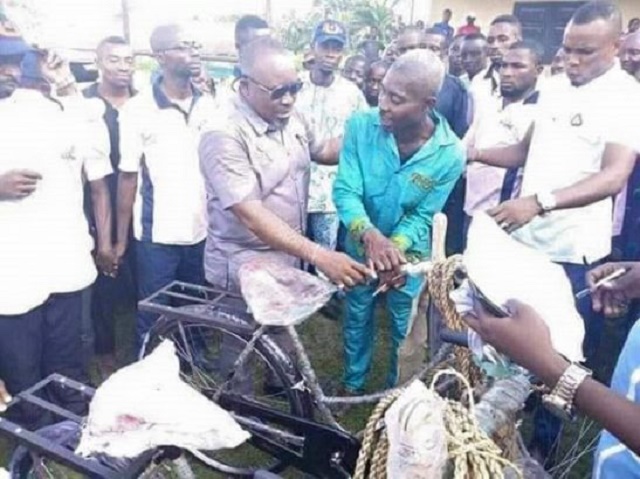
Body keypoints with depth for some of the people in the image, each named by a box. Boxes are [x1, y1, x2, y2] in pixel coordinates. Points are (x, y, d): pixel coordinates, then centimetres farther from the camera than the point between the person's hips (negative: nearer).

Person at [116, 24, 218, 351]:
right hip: (157, 234, -3)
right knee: (153, 316, 8)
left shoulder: (208, 106, 4)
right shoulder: (137, 109, -6)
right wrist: (121, 238, -2)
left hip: (203, 229, 3)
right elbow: (128, 177, -3)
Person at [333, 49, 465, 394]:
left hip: (408, 253, -1)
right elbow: (345, 191, -25)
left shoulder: (450, 155, -23)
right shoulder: (361, 126, -22)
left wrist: (393, 247, -36)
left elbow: (421, 216, -17)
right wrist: (371, 236, -43)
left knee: (404, 328, 18)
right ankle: (353, 382, 46)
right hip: (361, 246, 1)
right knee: (357, 318, 21)